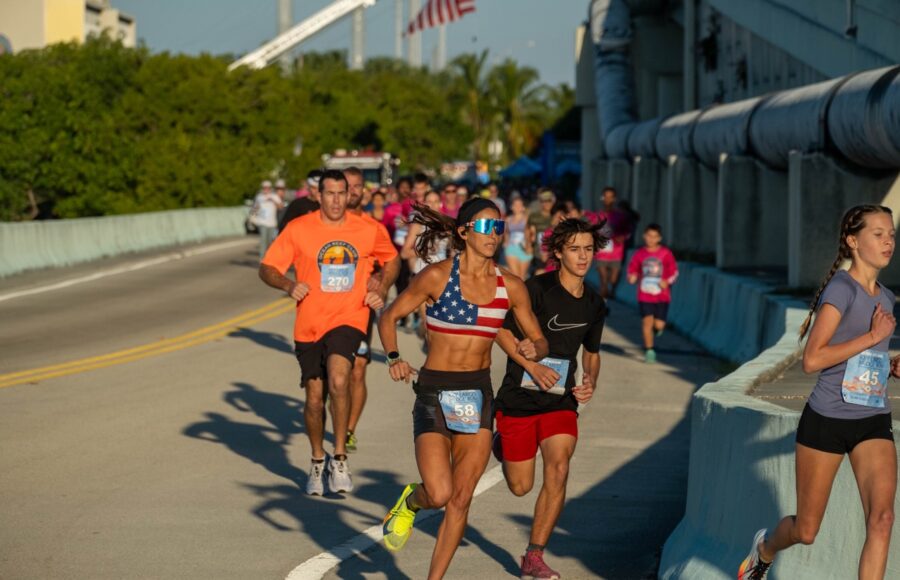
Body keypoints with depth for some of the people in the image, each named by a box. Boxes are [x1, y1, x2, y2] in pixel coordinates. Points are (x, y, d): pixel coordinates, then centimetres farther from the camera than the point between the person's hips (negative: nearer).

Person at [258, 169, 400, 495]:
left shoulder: (369, 230, 1)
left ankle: (340, 459, -15)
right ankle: (317, 462, 32)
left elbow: (392, 260, 19)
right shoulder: (298, 229, -3)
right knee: (314, 398, 8)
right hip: (309, 325, 1)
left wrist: (381, 291, 2)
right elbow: (267, 268, -1)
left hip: (349, 319, -1)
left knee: (338, 381, -27)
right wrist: (288, 286, -21)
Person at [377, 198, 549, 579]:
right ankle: (410, 502, 21)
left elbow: (539, 341, 11)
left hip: (479, 395, 4)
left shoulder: (510, 287, 2)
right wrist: (394, 358, -15)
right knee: (439, 494, -15)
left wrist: (534, 350, -12)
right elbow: (389, 317, 2)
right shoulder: (437, 277, -8)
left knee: (460, 499, 3)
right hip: (434, 393, -4)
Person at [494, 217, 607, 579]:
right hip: (518, 398, -3)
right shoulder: (536, 289, -12)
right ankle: (502, 444, 44)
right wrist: (532, 366, -19)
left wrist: (591, 382, 1)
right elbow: (502, 331, -8)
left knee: (558, 470, -20)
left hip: (561, 400, 3)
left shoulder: (594, 305, 5)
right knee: (520, 487, 6)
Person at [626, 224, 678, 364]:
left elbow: (674, 271, 3)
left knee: (659, 324, -2)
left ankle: (657, 328, 37)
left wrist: (667, 281, -14)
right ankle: (649, 351, -1)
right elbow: (632, 270, 10)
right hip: (645, 295, 0)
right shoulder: (639, 254, 2)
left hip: (662, 295, 0)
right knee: (647, 321, -10)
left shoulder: (666, 253, -2)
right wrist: (632, 278, -12)